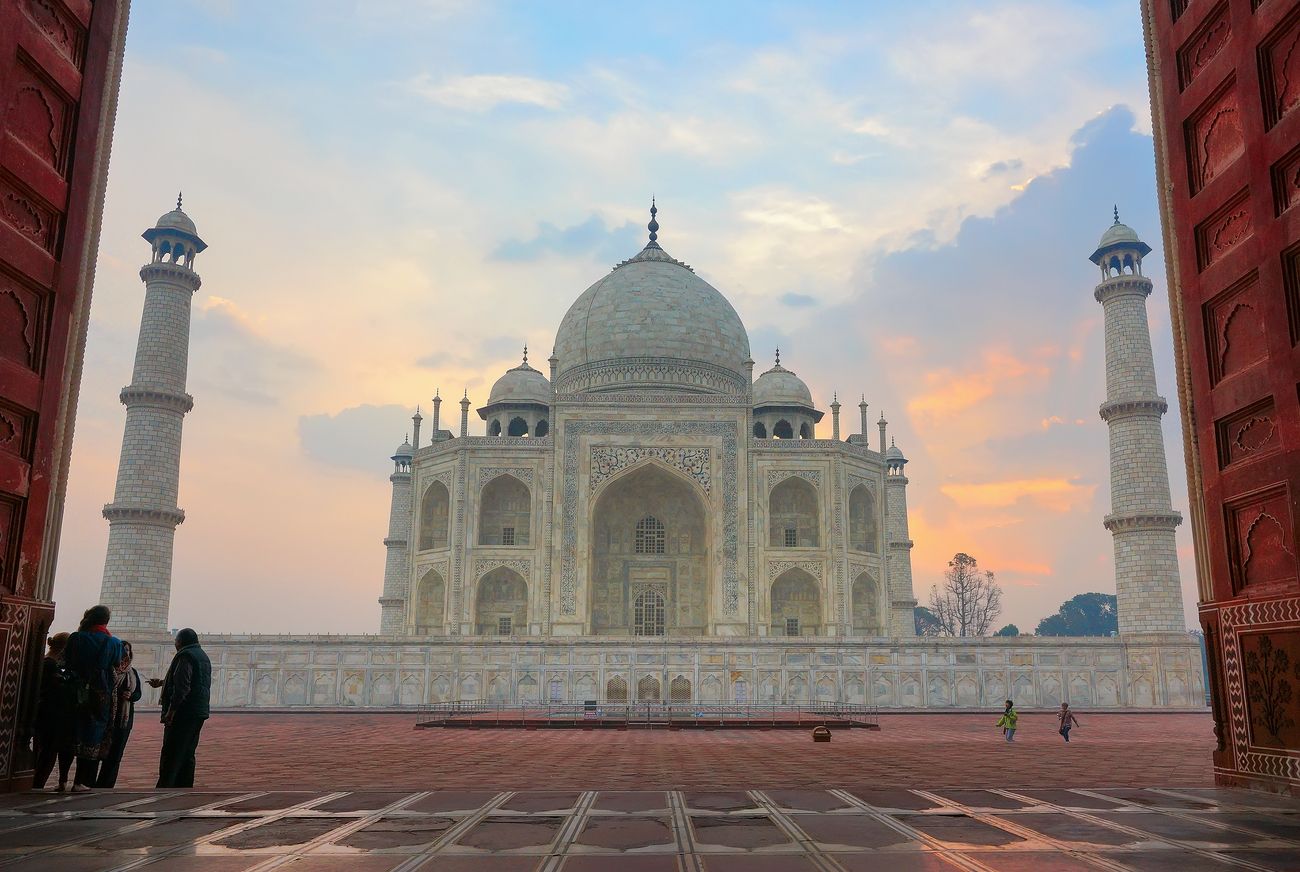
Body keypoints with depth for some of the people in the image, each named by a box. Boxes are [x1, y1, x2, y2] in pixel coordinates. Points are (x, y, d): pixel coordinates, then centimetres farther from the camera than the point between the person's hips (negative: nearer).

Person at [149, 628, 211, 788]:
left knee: (171, 754, -7)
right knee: (187, 754, 13)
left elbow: (181, 686, -20)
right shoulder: (203, 657, 20)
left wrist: (171, 710, -19)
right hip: (199, 712, 9)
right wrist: (161, 682, 43)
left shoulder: (185, 655, -10)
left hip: (183, 713, -9)